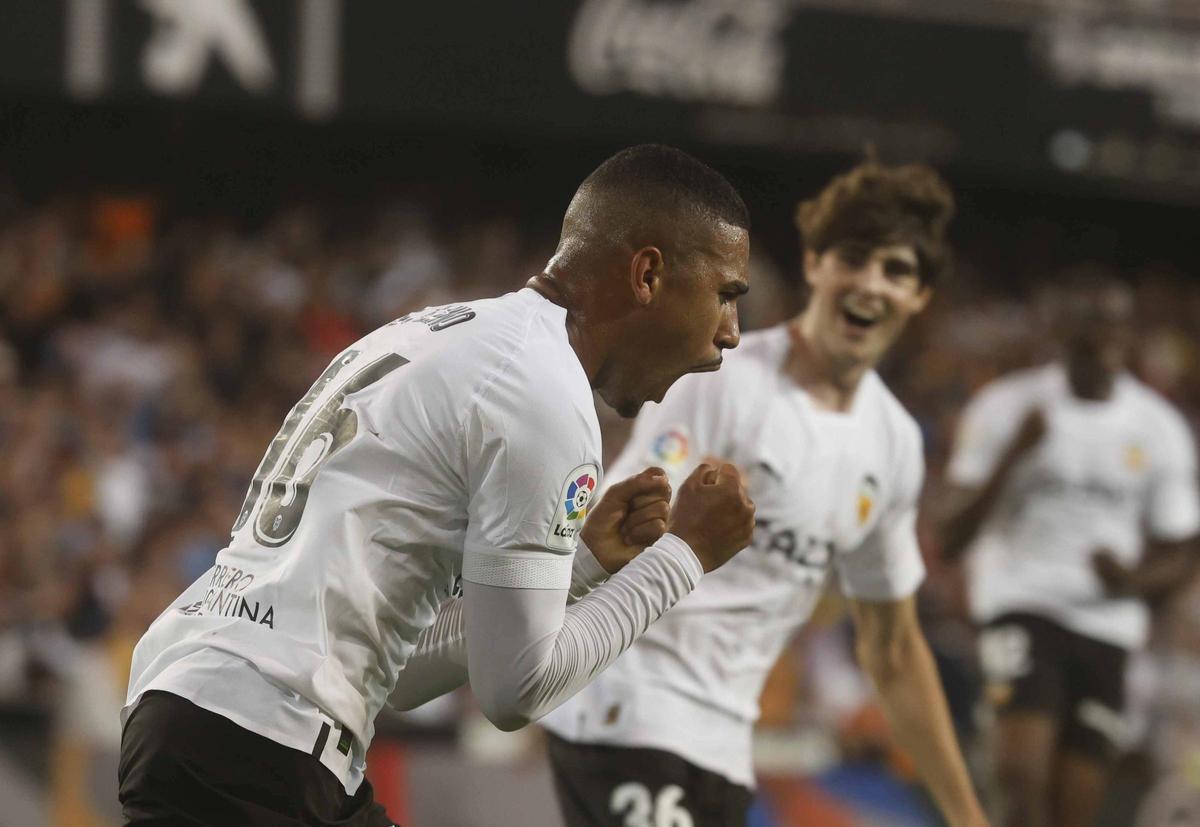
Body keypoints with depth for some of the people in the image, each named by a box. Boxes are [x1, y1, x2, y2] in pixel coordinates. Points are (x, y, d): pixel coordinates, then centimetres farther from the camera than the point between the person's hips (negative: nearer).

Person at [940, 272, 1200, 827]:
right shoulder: (1005, 408, -2)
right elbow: (953, 539, -6)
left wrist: (1133, 578, -10)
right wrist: (1013, 454, -19)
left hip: (1107, 623, 3)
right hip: (1021, 606, -3)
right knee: (1023, 779, -24)